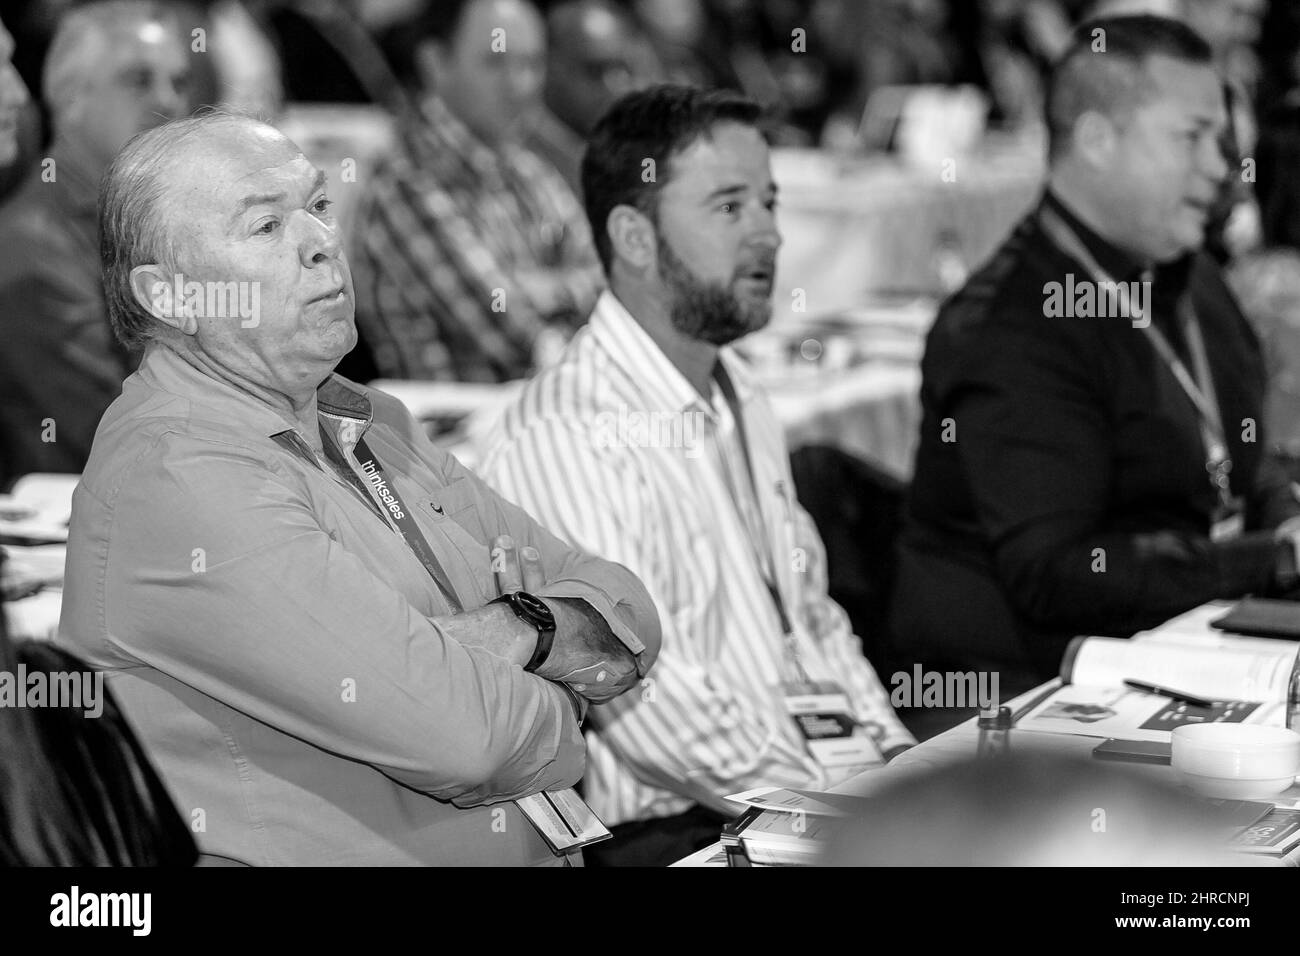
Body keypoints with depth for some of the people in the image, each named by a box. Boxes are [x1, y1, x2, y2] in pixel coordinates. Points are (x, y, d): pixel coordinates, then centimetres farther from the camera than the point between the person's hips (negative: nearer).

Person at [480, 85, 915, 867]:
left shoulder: (739, 401, 17)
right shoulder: (564, 441, -14)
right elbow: (655, 709, -20)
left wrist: (893, 754, 6)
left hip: (815, 790, 9)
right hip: (666, 834, -9)